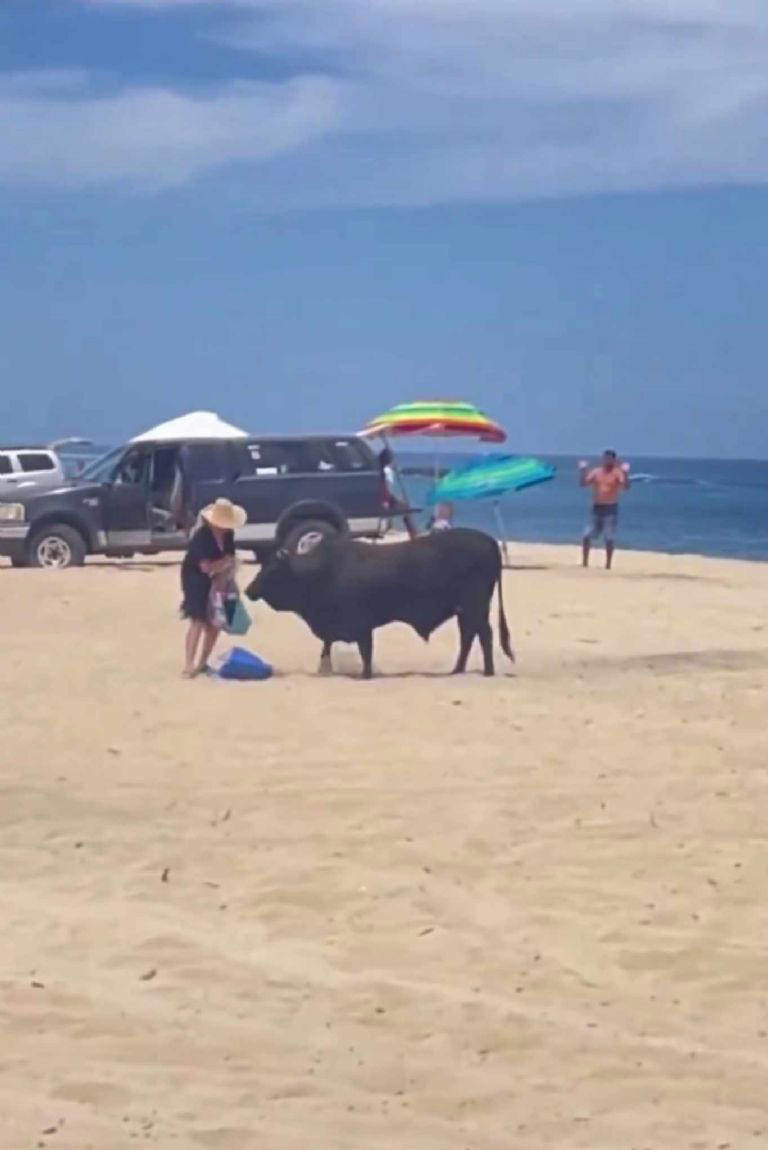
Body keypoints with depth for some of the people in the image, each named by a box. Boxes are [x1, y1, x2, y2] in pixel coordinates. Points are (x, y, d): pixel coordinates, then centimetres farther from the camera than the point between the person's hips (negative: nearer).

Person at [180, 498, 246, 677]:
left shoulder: (228, 533, -4)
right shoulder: (202, 536, -27)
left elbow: (230, 559, 7)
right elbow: (206, 566, -30)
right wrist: (226, 562, -17)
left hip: (217, 581, 7)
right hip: (197, 581, -7)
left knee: (214, 623, 7)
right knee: (198, 622, -14)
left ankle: (202, 662, 20)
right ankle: (189, 666, -15)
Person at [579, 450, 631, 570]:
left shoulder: (617, 473, -5)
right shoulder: (596, 472, 8)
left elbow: (626, 486, -19)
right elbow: (583, 483, 2)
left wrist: (625, 473, -31)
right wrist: (582, 470, -8)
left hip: (610, 508, -4)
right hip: (596, 508, 4)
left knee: (609, 538, -5)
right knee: (587, 536, 0)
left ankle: (608, 564, 5)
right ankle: (584, 562, 10)